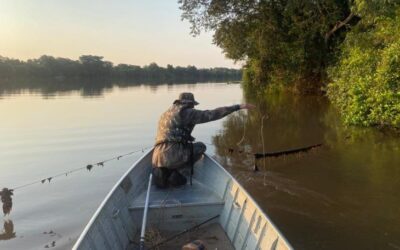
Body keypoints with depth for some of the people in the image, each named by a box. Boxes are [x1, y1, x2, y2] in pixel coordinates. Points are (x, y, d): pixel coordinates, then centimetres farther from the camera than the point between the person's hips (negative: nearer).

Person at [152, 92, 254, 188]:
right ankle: (177, 172, 0)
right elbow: (212, 114, -3)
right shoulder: (187, 113, 1)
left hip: (158, 158, 7)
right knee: (201, 147, 19)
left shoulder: (165, 114, 23)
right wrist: (238, 106, 0)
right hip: (174, 156, -7)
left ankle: (163, 172, 5)